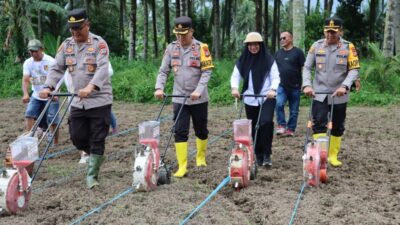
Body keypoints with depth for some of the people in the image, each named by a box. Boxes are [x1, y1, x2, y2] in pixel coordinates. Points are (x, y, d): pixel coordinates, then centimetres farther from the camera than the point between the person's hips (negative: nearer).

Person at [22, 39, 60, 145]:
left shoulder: (50, 61, -14)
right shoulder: (28, 63, -2)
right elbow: (25, 80, -11)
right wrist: (25, 94, -29)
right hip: (36, 96, 4)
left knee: (52, 120, -4)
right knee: (29, 114, -12)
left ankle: (55, 142, 10)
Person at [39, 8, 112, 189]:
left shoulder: (99, 44, -10)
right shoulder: (66, 45, 7)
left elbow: (103, 69, -24)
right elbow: (57, 69, 4)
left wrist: (90, 87, -40)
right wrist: (48, 87, -14)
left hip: (100, 100, -5)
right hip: (77, 101, 5)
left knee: (97, 140, -2)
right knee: (77, 138, 8)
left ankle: (92, 175, 9)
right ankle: (96, 156, 38)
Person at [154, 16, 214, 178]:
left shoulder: (201, 48, -8)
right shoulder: (171, 48, 2)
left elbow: (207, 72, -12)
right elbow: (163, 71, 3)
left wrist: (198, 90, -24)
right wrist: (159, 88, -13)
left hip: (199, 98, -2)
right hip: (179, 98, 2)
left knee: (201, 130, 13)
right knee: (180, 132, -5)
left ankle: (201, 157, 35)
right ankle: (182, 166, -3)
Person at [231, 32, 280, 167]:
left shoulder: (269, 60, -1)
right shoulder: (243, 60, 4)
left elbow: (275, 77, -5)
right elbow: (235, 76, 0)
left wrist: (273, 89, -24)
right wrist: (234, 87, -20)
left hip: (267, 97, -3)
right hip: (250, 99, 3)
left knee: (266, 122, -22)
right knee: (254, 128, 8)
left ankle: (267, 155, -11)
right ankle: (258, 156, 22)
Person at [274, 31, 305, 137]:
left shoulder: (298, 52, -1)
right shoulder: (278, 53, 12)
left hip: (295, 86, -2)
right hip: (281, 86, 2)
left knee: (294, 110, 4)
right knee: (279, 104, -19)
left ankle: (291, 129, 14)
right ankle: (281, 125, -9)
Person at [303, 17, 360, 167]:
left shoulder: (348, 47, -3)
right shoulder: (317, 46, 1)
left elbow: (354, 70, -7)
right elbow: (307, 67, 3)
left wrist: (344, 86, -23)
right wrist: (307, 85, -14)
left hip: (339, 96, 0)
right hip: (319, 94, 0)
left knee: (337, 127, 10)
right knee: (319, 125, -9)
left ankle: (333, 155, 22)